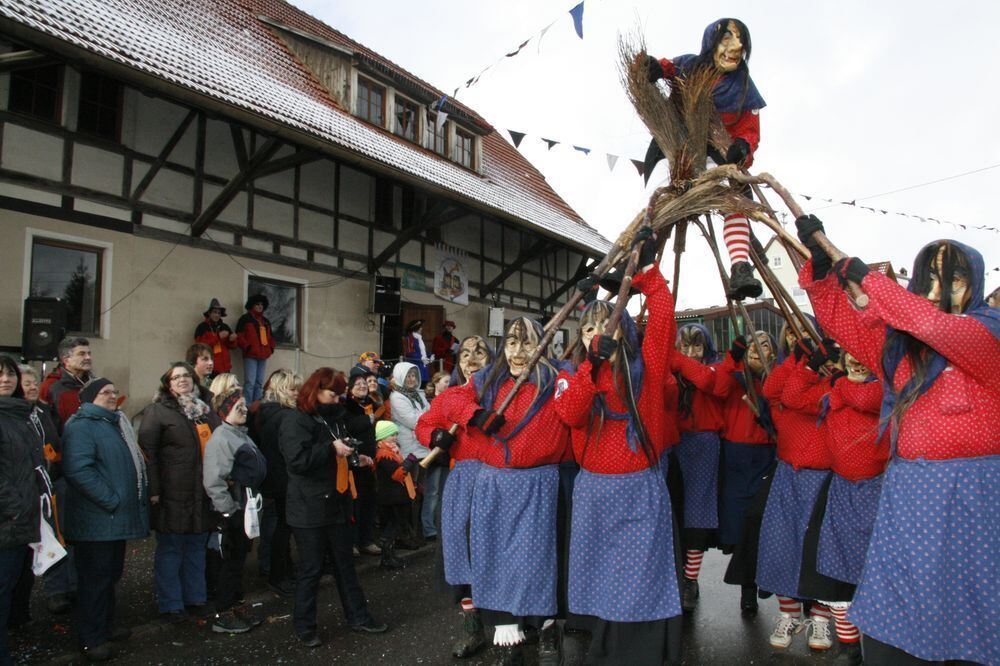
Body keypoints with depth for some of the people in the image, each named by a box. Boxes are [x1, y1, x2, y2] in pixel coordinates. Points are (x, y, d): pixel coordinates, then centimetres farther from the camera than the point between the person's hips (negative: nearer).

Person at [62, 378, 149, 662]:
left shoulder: (116, 423, 17)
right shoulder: (82, 425, -13)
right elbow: (78, 469, -25)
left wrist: (141, 497, 14)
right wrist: (111, 500, -23)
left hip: (118, 518, 9)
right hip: (96, 520, -9)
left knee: (112, 573, 19)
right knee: (95, 577, 1)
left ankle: (106, 622, 33)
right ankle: (92, 638, 12)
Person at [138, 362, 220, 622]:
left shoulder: (207, 410, 13)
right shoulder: (157, 411, -4)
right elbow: (148, 451, -10)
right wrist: (154, 490, -16)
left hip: (204, 494, 5)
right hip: (173, 494, -5)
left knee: (197, 547, 15)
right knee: (170, 549, 5)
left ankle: (196, 597, 28)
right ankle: (170, 604, 17)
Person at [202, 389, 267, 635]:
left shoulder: (241, 435, 14)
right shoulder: (221, 437, -15)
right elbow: (213, 480, -23)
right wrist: (230, 510, -19)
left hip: (246, 508, 9)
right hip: (232, 512, -9)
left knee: (238, 559, 16)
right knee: (231, 561, 0)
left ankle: (233, 606, 27)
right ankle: (222, 616, 10)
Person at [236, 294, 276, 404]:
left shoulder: (266, 321, 22)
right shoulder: (245, 318, 1)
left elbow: (271, 336, 28)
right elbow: (239, 336, -6)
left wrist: (271, 348, 12)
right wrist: (247, 347, -14)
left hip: (263, 356, 7)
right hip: (250, 355, -7)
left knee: (260, 383, 8)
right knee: (250, 383, -11)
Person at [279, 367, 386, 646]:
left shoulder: (334, 418, 13)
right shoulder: (296, 421, -13)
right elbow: (297, 460, -25)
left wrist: (355, 458, 9)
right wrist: (332, 448, -22)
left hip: (337, 503, 8)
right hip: (310, 508, -8)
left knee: (345, 562, 15)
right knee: (311, 568, 3)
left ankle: (358, 616, 25)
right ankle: (304, 626, 19)